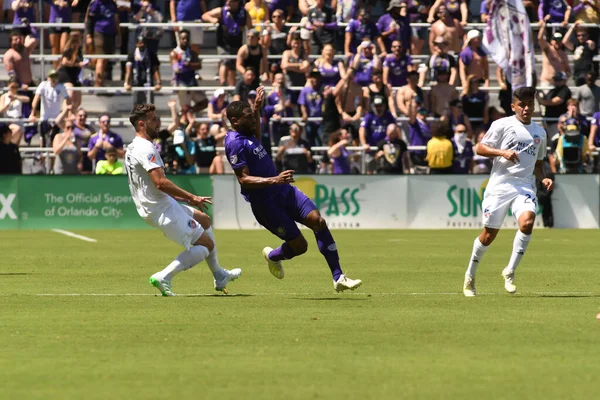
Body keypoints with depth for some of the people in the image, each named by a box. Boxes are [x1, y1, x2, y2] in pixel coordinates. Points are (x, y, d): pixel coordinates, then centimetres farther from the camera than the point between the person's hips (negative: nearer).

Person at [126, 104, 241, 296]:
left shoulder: (132, 149, 15)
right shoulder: (145, 148, -19)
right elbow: (160, 182, -29)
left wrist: (184, 198, 15)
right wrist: (191, 198, -23)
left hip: (151, 207, 11)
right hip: (162, 209, -11)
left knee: (204, 219, 28)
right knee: (206, 245, -6)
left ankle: (219, 276, 34)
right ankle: (163, 277, -12)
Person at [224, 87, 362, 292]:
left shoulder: (246, 133, 11)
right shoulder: (234, 143, -18)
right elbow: (243, 179, -24)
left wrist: (257, 109, 30)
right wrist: (274, 180, -34)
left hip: (283, 191, 9)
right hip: (265, 203, -9)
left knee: (318, 221, -11)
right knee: (299, 246, -8)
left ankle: (338, 277, -11)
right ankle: (273, 256, 29)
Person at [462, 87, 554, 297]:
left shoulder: (540, 132, 16)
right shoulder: (503, 125, 1)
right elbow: (480, 148, -3)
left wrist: (544, 178, 7)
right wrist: (502, 152, -18)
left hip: (525, 186, 3)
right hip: (500, 184, -3)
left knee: (527, 222, -26)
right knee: (489, 234, 2)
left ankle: (510, 272, -13)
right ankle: (470, 276, 24)